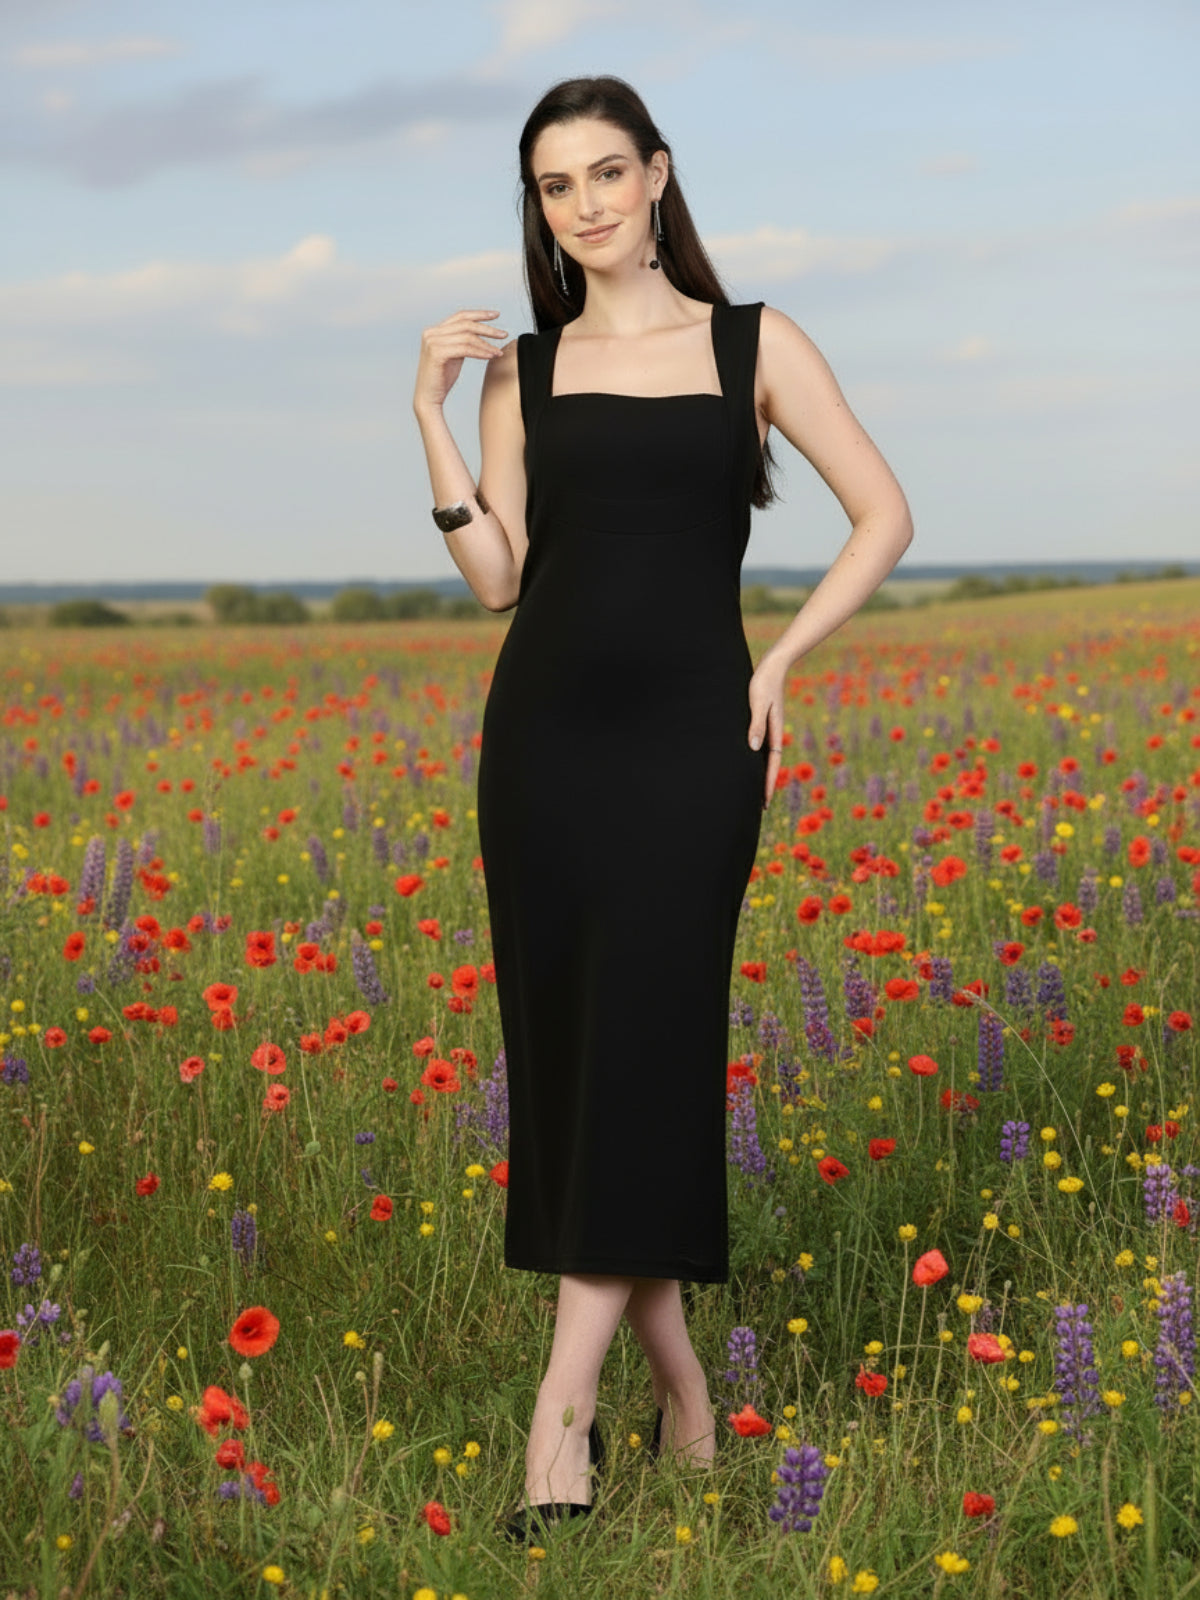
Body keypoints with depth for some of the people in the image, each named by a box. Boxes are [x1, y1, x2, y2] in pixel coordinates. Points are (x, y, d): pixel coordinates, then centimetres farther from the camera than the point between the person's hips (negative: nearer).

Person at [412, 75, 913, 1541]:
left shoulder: (754, 345, 6)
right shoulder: (521, 368, 12)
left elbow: (884, 515, 5)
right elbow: (495, 574, 4)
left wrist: (778, 662, -1)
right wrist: (430, 415, -2)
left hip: (690, 733, -3)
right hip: (545, 729, 3)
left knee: (644, 1041, -10)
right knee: (562, 1046, 2)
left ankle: (562, 1405, -11)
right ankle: (680, 1388, 13)